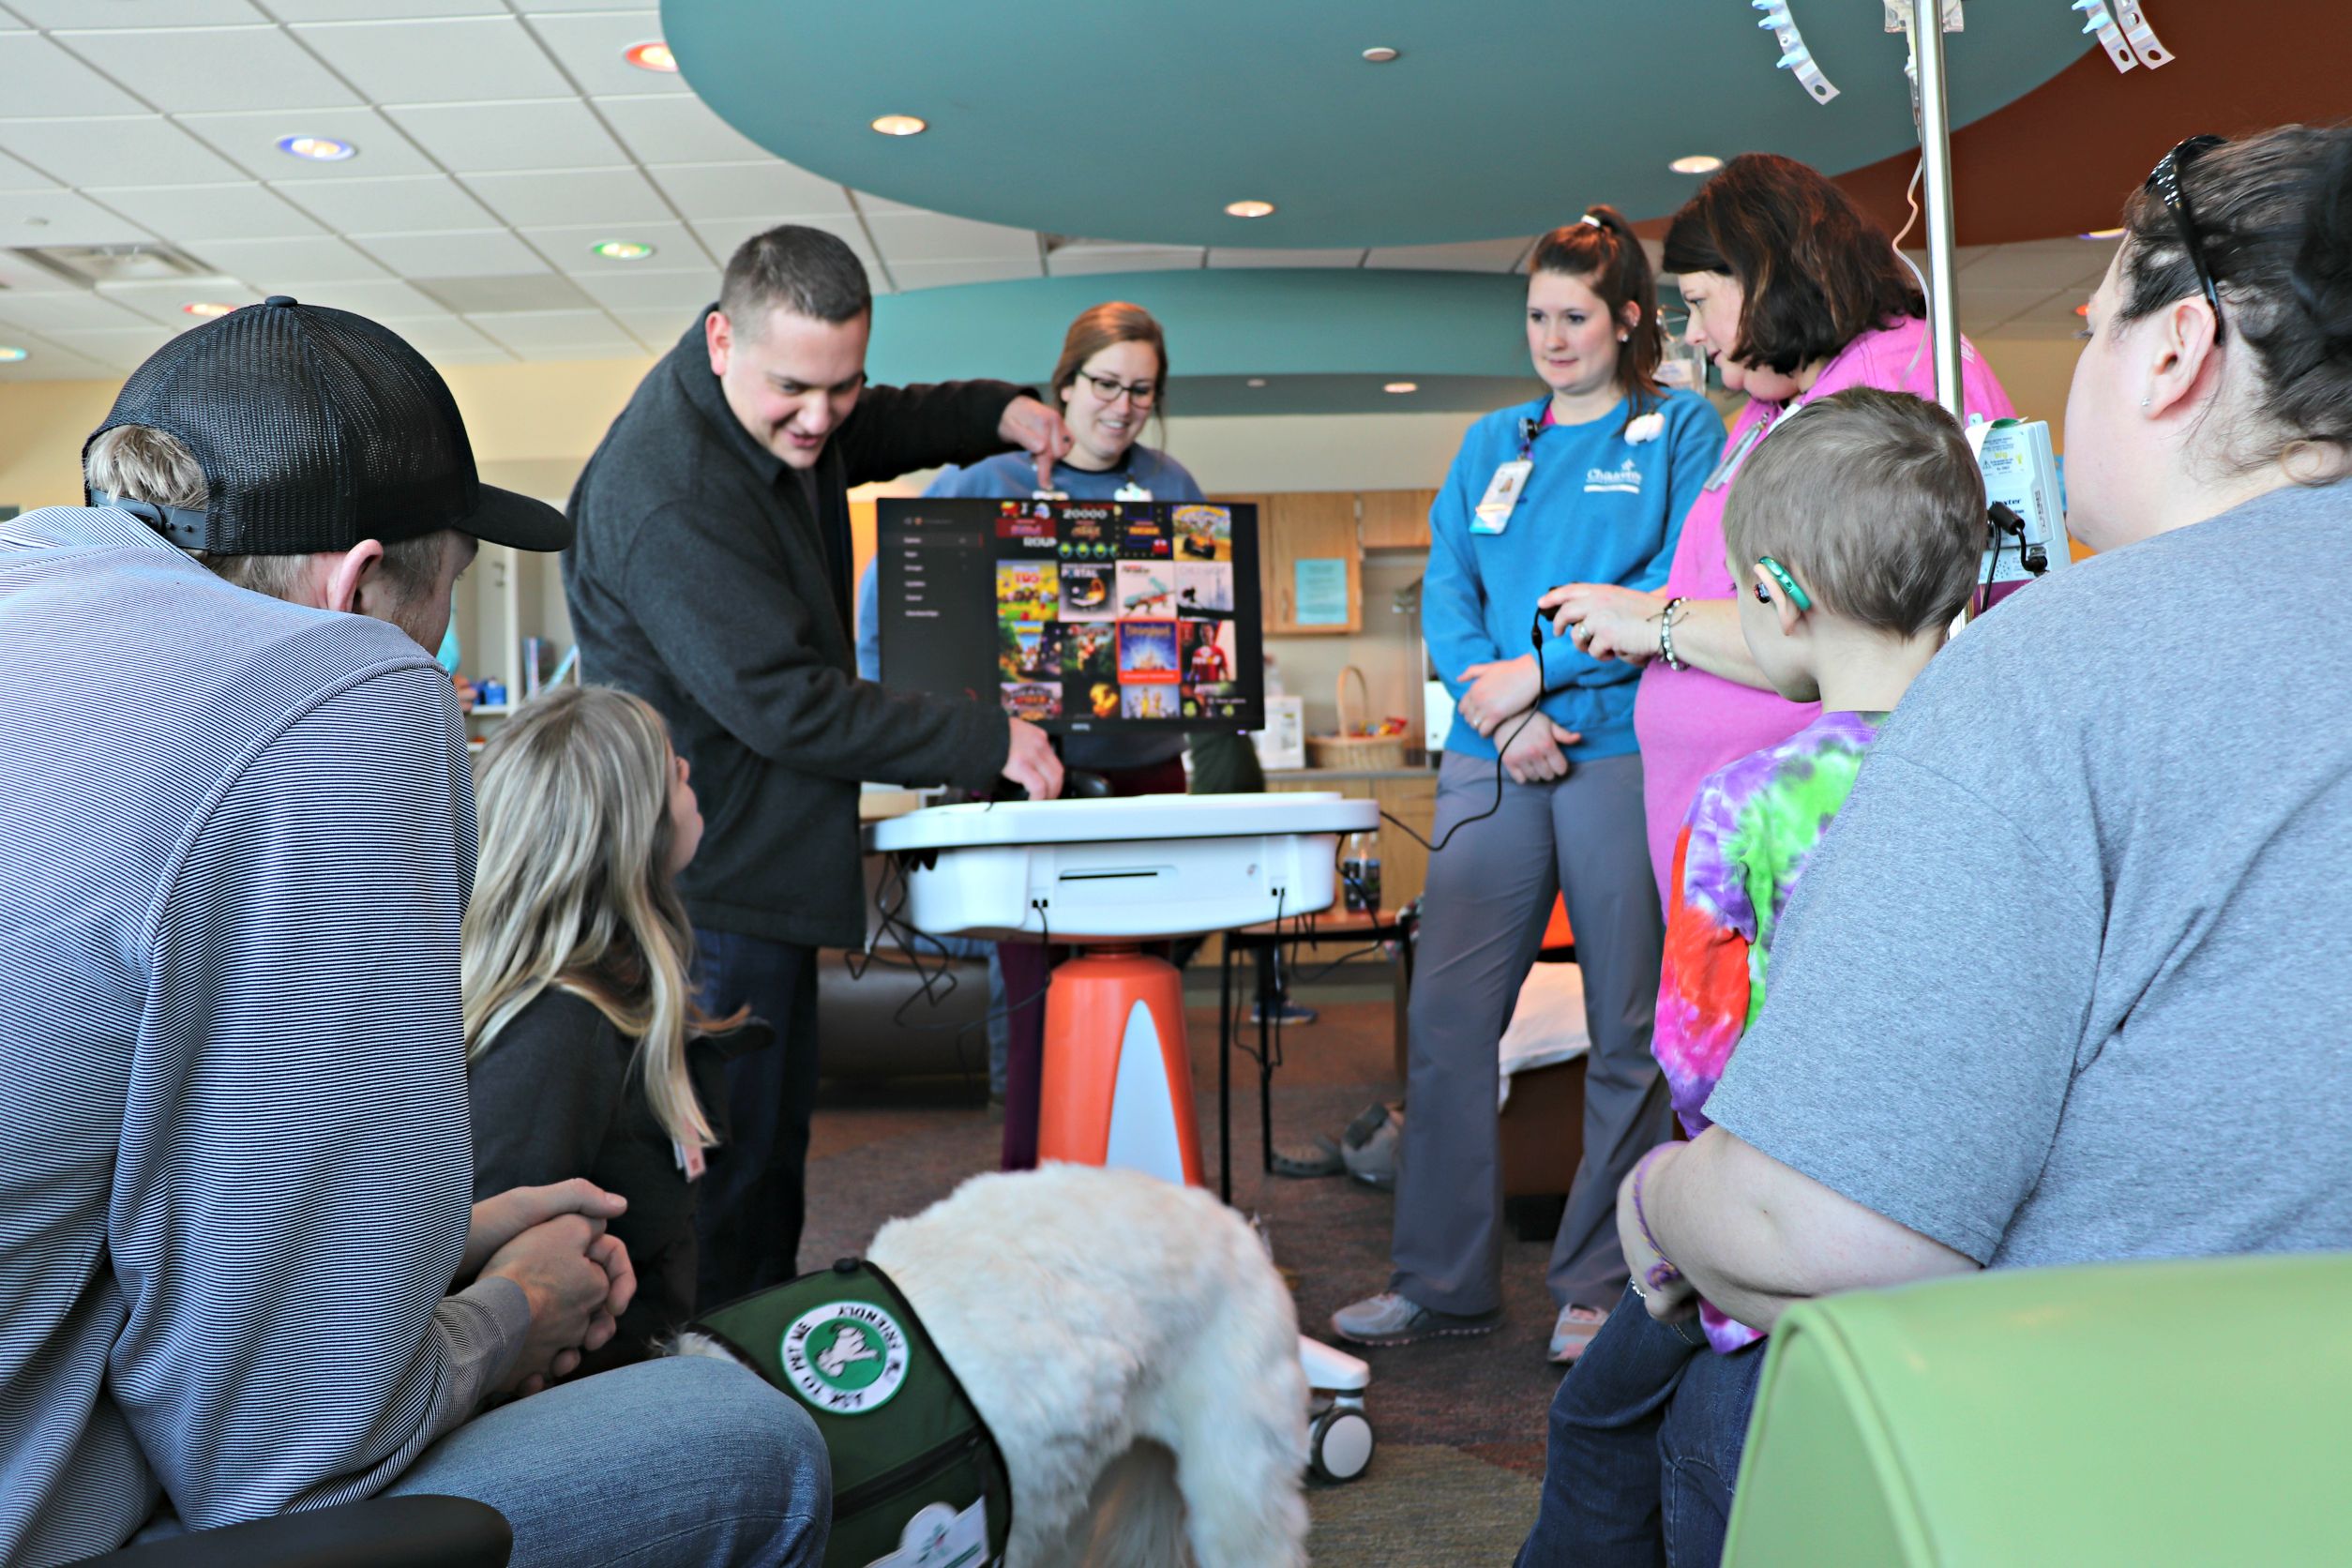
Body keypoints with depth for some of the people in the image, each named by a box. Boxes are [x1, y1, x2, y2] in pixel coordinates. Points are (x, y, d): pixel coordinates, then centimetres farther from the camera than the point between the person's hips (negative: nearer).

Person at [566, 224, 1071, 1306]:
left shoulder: (790, 408, 6)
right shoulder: (666, 496, -25)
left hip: (764, 865, 10)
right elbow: (785, 703, -26)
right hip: (710, 886, -10)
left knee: (771, 1146, 19)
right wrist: (986, 744, -20)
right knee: (723, 1176, -1)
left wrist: (994, 412, 10)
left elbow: (873, 431, 29)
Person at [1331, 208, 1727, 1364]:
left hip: (1626, 750, -4)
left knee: (1629, 1030, 1)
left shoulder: (1682, 428, 7)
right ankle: (1441, 1281, 12)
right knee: (1444, 1016, 0)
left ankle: (1600, 1288, 14)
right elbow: (1446, 591, 10)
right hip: (1491, 760, 4)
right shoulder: (1492, 443, 19)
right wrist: (1498, 713, -7)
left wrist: (1540, 675, -10)